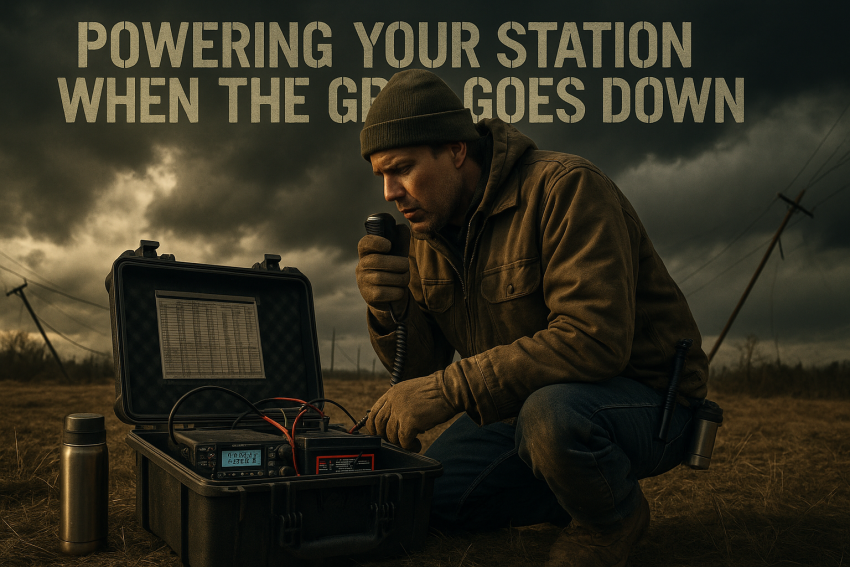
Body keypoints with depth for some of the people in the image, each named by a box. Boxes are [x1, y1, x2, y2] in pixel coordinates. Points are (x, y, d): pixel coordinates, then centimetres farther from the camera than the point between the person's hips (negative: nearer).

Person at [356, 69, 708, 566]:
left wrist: (447, 390, -35)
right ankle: (589, 491, 15)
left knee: (550, 412, -38)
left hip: (644, 396, -7)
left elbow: (595, 339, -34)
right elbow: (424, 366, 1)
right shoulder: (427, 234, 2)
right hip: (530, 401, 7)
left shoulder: (564, 187, -22)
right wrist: (389, 310, -21)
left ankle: (617, 514, -3)